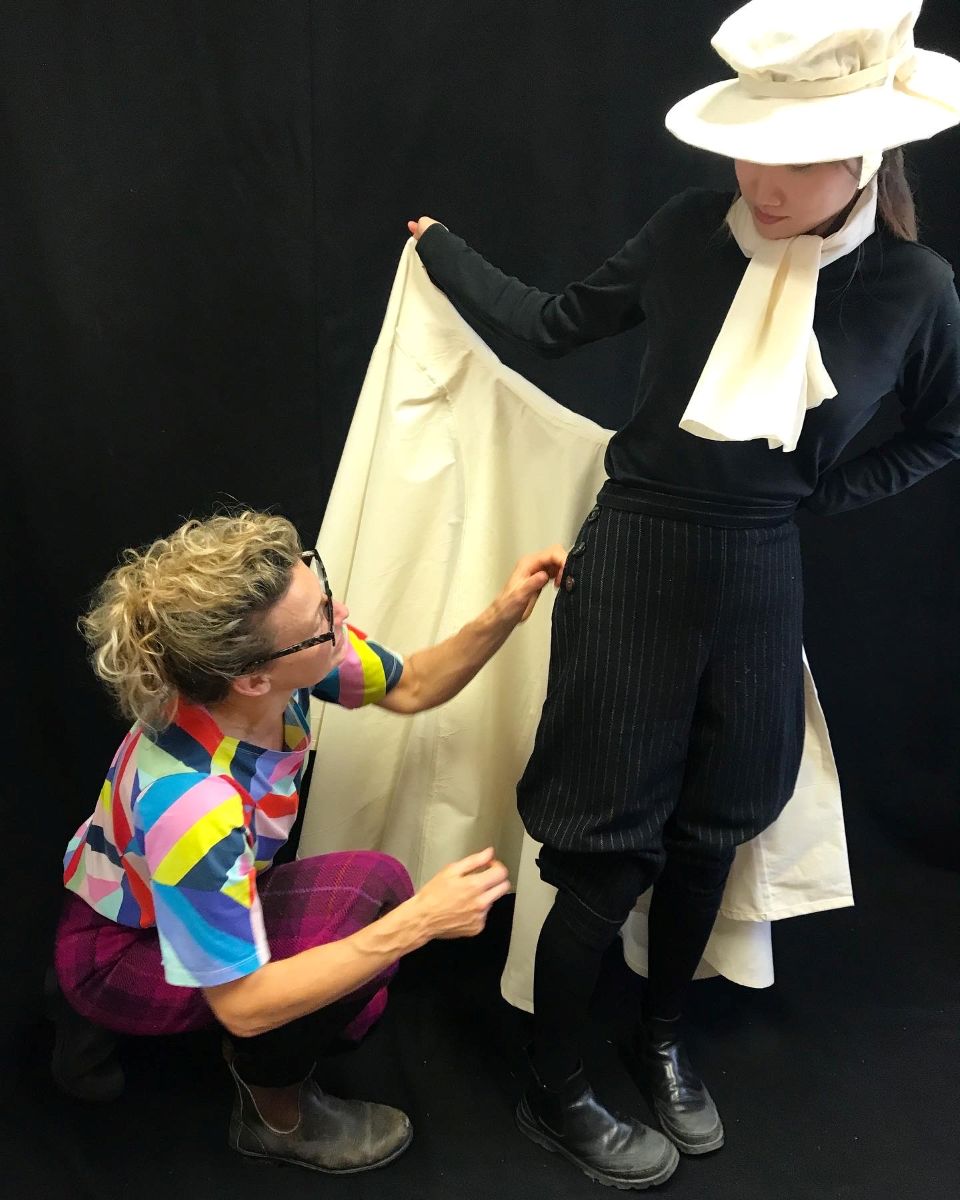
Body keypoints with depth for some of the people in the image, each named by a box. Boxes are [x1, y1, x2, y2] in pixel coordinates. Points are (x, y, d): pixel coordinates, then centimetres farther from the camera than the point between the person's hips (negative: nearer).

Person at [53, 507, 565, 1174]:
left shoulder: (276, 659, -23)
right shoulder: (189, 800, -41)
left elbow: (411, 688, -4)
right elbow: (243, 1005, -32)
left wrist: (504, 615, -21)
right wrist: (415, 923, -36)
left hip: (202, 905, 7)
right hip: (117, 952, -7)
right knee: (372, 892, -26)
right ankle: (274, 1115, -1)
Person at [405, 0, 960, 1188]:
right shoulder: (690, 232, -9)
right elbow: (556, 324, 5)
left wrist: (820, 493, 1)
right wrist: (438, 247, 11)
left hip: (757, 580, 2)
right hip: (633, 560, -2)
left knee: (711, 827, 16)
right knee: (608, 842, 4)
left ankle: (659, 1039, 43)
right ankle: (552, 1093, 25)